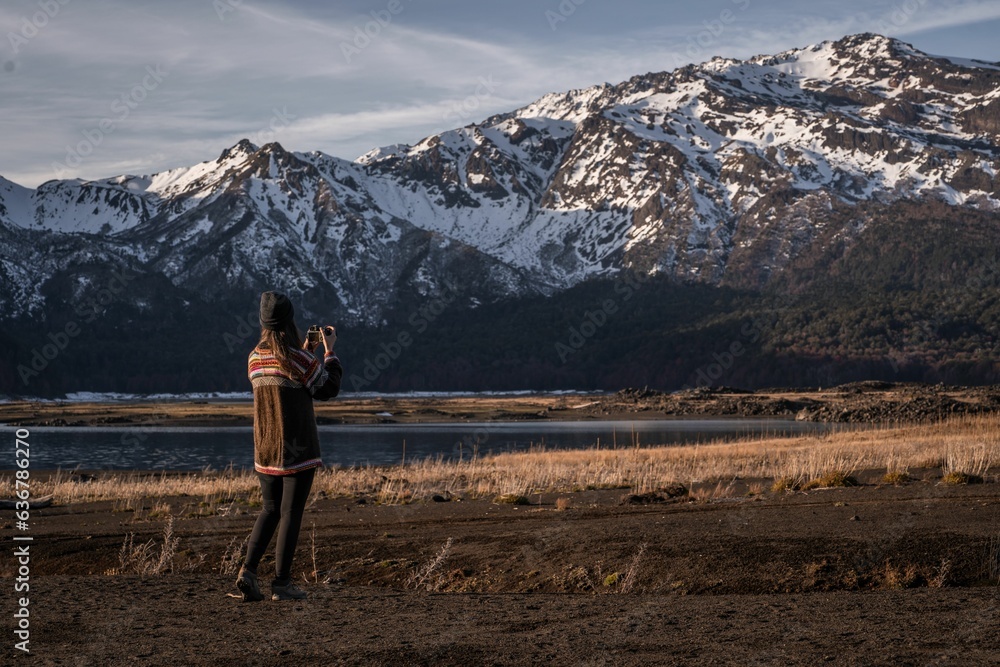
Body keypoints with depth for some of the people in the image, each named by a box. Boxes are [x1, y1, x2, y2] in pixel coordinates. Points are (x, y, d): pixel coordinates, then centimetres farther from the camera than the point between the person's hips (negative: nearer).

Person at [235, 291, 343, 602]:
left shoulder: (254, 358, 4)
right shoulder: (299, 360, -15)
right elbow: (328, 389, -4)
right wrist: (330, 351, 5)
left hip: (265, 450, 6)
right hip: (298, 450, -6)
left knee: (270, 510, 17)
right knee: (291, 513, 1)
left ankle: (248, 569, 2)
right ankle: (281, 583, 3)